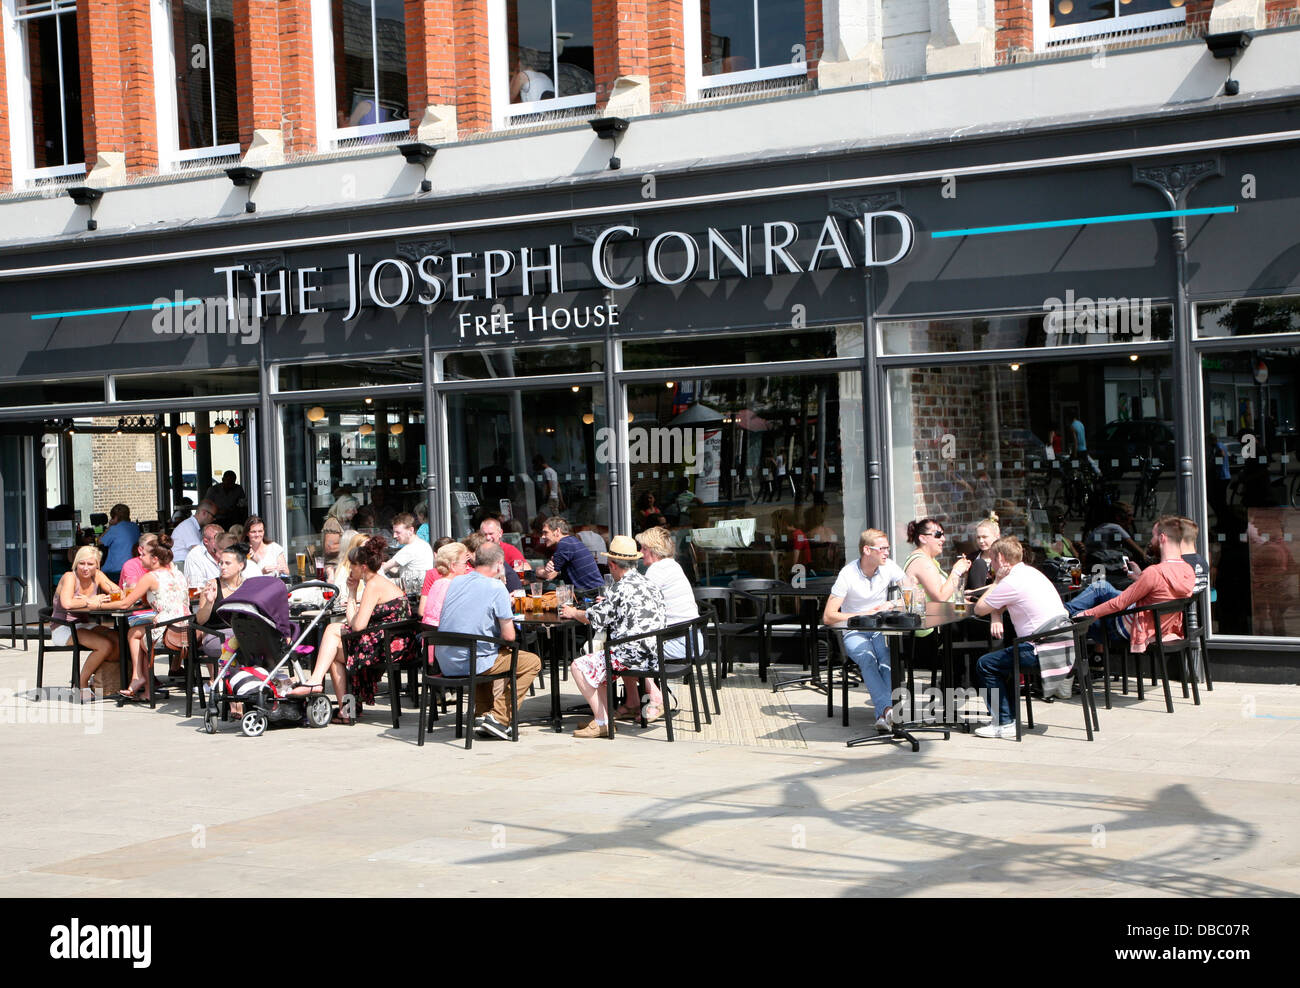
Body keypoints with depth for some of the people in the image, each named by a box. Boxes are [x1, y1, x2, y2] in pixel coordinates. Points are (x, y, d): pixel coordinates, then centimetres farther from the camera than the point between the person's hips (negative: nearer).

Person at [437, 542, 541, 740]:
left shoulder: (455, 582, 8)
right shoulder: (497, 588, -11)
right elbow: (509, 636, -12)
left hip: (445, 664, 7)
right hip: (472, 663, -7)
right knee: (532, 662, 11)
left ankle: (481, 715, 26)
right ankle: (498, 718, 1)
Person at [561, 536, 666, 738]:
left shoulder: (620, 589, -13)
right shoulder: (651, 586, 11)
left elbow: (593, 618, -3)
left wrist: (573, 612, 17)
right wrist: (608, 603, 40)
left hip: (634, 657, -9)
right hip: (654, 655, 9)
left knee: (579, 667, -6)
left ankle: (603, 722, -11)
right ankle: (633, 705, 38)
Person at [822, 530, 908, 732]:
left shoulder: (889, 567, 2)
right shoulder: (848, 575, -10)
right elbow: (828, 617, -12)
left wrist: (892, 604, -9)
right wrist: (865, 615, -15)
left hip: (881, 630, 3)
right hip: (854, 632, -3)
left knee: (888, 657, -32)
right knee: (867, 658, -35)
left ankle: (883, 715, -45)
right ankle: (888, 709, -52)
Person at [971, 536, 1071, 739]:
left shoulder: (1011, 582, -13)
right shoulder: (1031, 572, 18)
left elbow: (979, 609, -3)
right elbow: (1000, 607, 26)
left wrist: (997, 580, 3)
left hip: (1044, 651, -10)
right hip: (1063, 645, 10)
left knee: (985, 664, -2)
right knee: (1003, 657, 28)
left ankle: (1005, 723, -2)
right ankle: (1011, 713, 28)